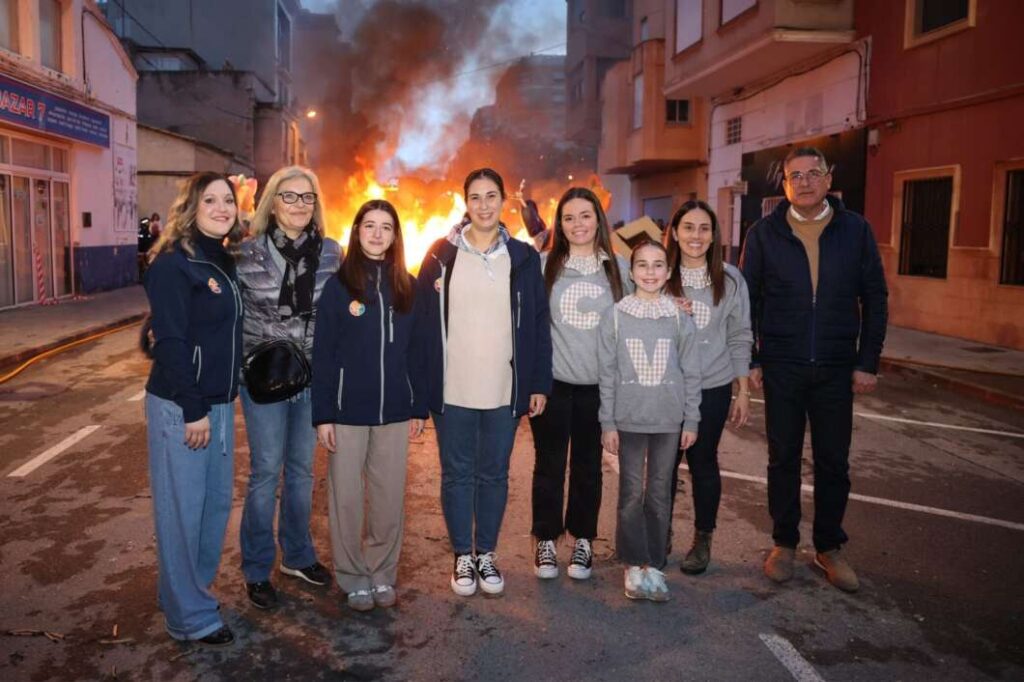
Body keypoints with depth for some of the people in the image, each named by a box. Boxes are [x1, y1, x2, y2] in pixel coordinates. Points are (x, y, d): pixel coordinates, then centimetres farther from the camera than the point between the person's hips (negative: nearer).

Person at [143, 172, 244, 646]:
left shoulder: (225, 261, 12)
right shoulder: (173, 263, -12)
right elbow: (170, 341, -17)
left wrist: (220, 404, 12)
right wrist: (193, 410, -18)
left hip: (219, 403, 8)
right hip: (179, 407, -8)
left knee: (217, 501, 14)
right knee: (182, 510, 2)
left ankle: (190, 589, 32)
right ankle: (190, 616, 15)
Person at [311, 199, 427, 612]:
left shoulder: (407, 287, 5)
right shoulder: (339, 284, -3)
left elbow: (416, 350, 8)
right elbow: (323, 354, -4)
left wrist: (419, 407, 4)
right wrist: (323, 414, -8)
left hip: (394, 411, 2)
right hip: (348, 410, -2)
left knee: (389, 496, 9)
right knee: (346, 497, 7)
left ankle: (383, 572, 25)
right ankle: (353, 576, 23)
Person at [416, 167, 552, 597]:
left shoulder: (523, 258, 3)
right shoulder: (442, 254, 1)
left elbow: (538, 325, 4)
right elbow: (421, 320, 0)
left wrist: (539, 384, 0)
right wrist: (421, 383, -5)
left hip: (504, 391, 1)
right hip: (451, 390, 0)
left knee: (494, 474, 12)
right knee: (457, 474, 10)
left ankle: (487, 553, 28)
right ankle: (462, 556, 25)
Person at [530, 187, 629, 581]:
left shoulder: (618, 267, 6)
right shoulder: (544, 265, 0)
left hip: (598, 384, 2)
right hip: (552, 381, -1)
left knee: (588, 464, 11)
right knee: (549, 463, 6)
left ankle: (583, 540, 25)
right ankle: (546, 540, 20)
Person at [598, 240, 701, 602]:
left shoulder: (680, 318, 1)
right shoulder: (614, 316, -2)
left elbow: (691, 373, 5)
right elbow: (607, 373, -1)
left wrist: (691, 421, 3)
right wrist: (608, 423, -3)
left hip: (669, 421, 1)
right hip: (629, 420, -1)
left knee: (660, 494, 9)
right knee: (632, 494, 4)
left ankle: (654, 565, 20)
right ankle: (634, 565, 18)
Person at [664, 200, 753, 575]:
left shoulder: (729, 279, -2)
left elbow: (739, 338, 1)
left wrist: (743, 391, 2)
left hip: (711, 388, 0)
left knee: (703, 463, 10)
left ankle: (702, 539, 28)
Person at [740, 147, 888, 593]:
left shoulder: (856, 230, 1)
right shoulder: (764, 233, -1)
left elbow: (875, 298, 3)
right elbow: (747, 300, 2)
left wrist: (867, 362, -2)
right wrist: (750, 360, -3)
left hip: (837, 368, 1)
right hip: (781, 367, -1)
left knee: (834, 462, 9)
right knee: (783, 458, 9)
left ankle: (829, 548, 25)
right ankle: (784, 544, 24)